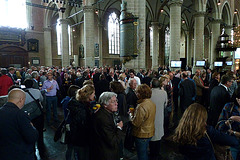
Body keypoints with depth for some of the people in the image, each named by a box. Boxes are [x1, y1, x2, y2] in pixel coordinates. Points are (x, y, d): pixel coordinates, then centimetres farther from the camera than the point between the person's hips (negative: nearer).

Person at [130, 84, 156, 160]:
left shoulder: (141, 106, -28)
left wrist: (131, 114, -8)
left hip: (142, 135, -8)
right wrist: (135, 113, 6)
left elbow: (136, 123, -24)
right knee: (145, 152, 27)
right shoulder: (152, 103, 0)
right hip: (150, 133, 8)